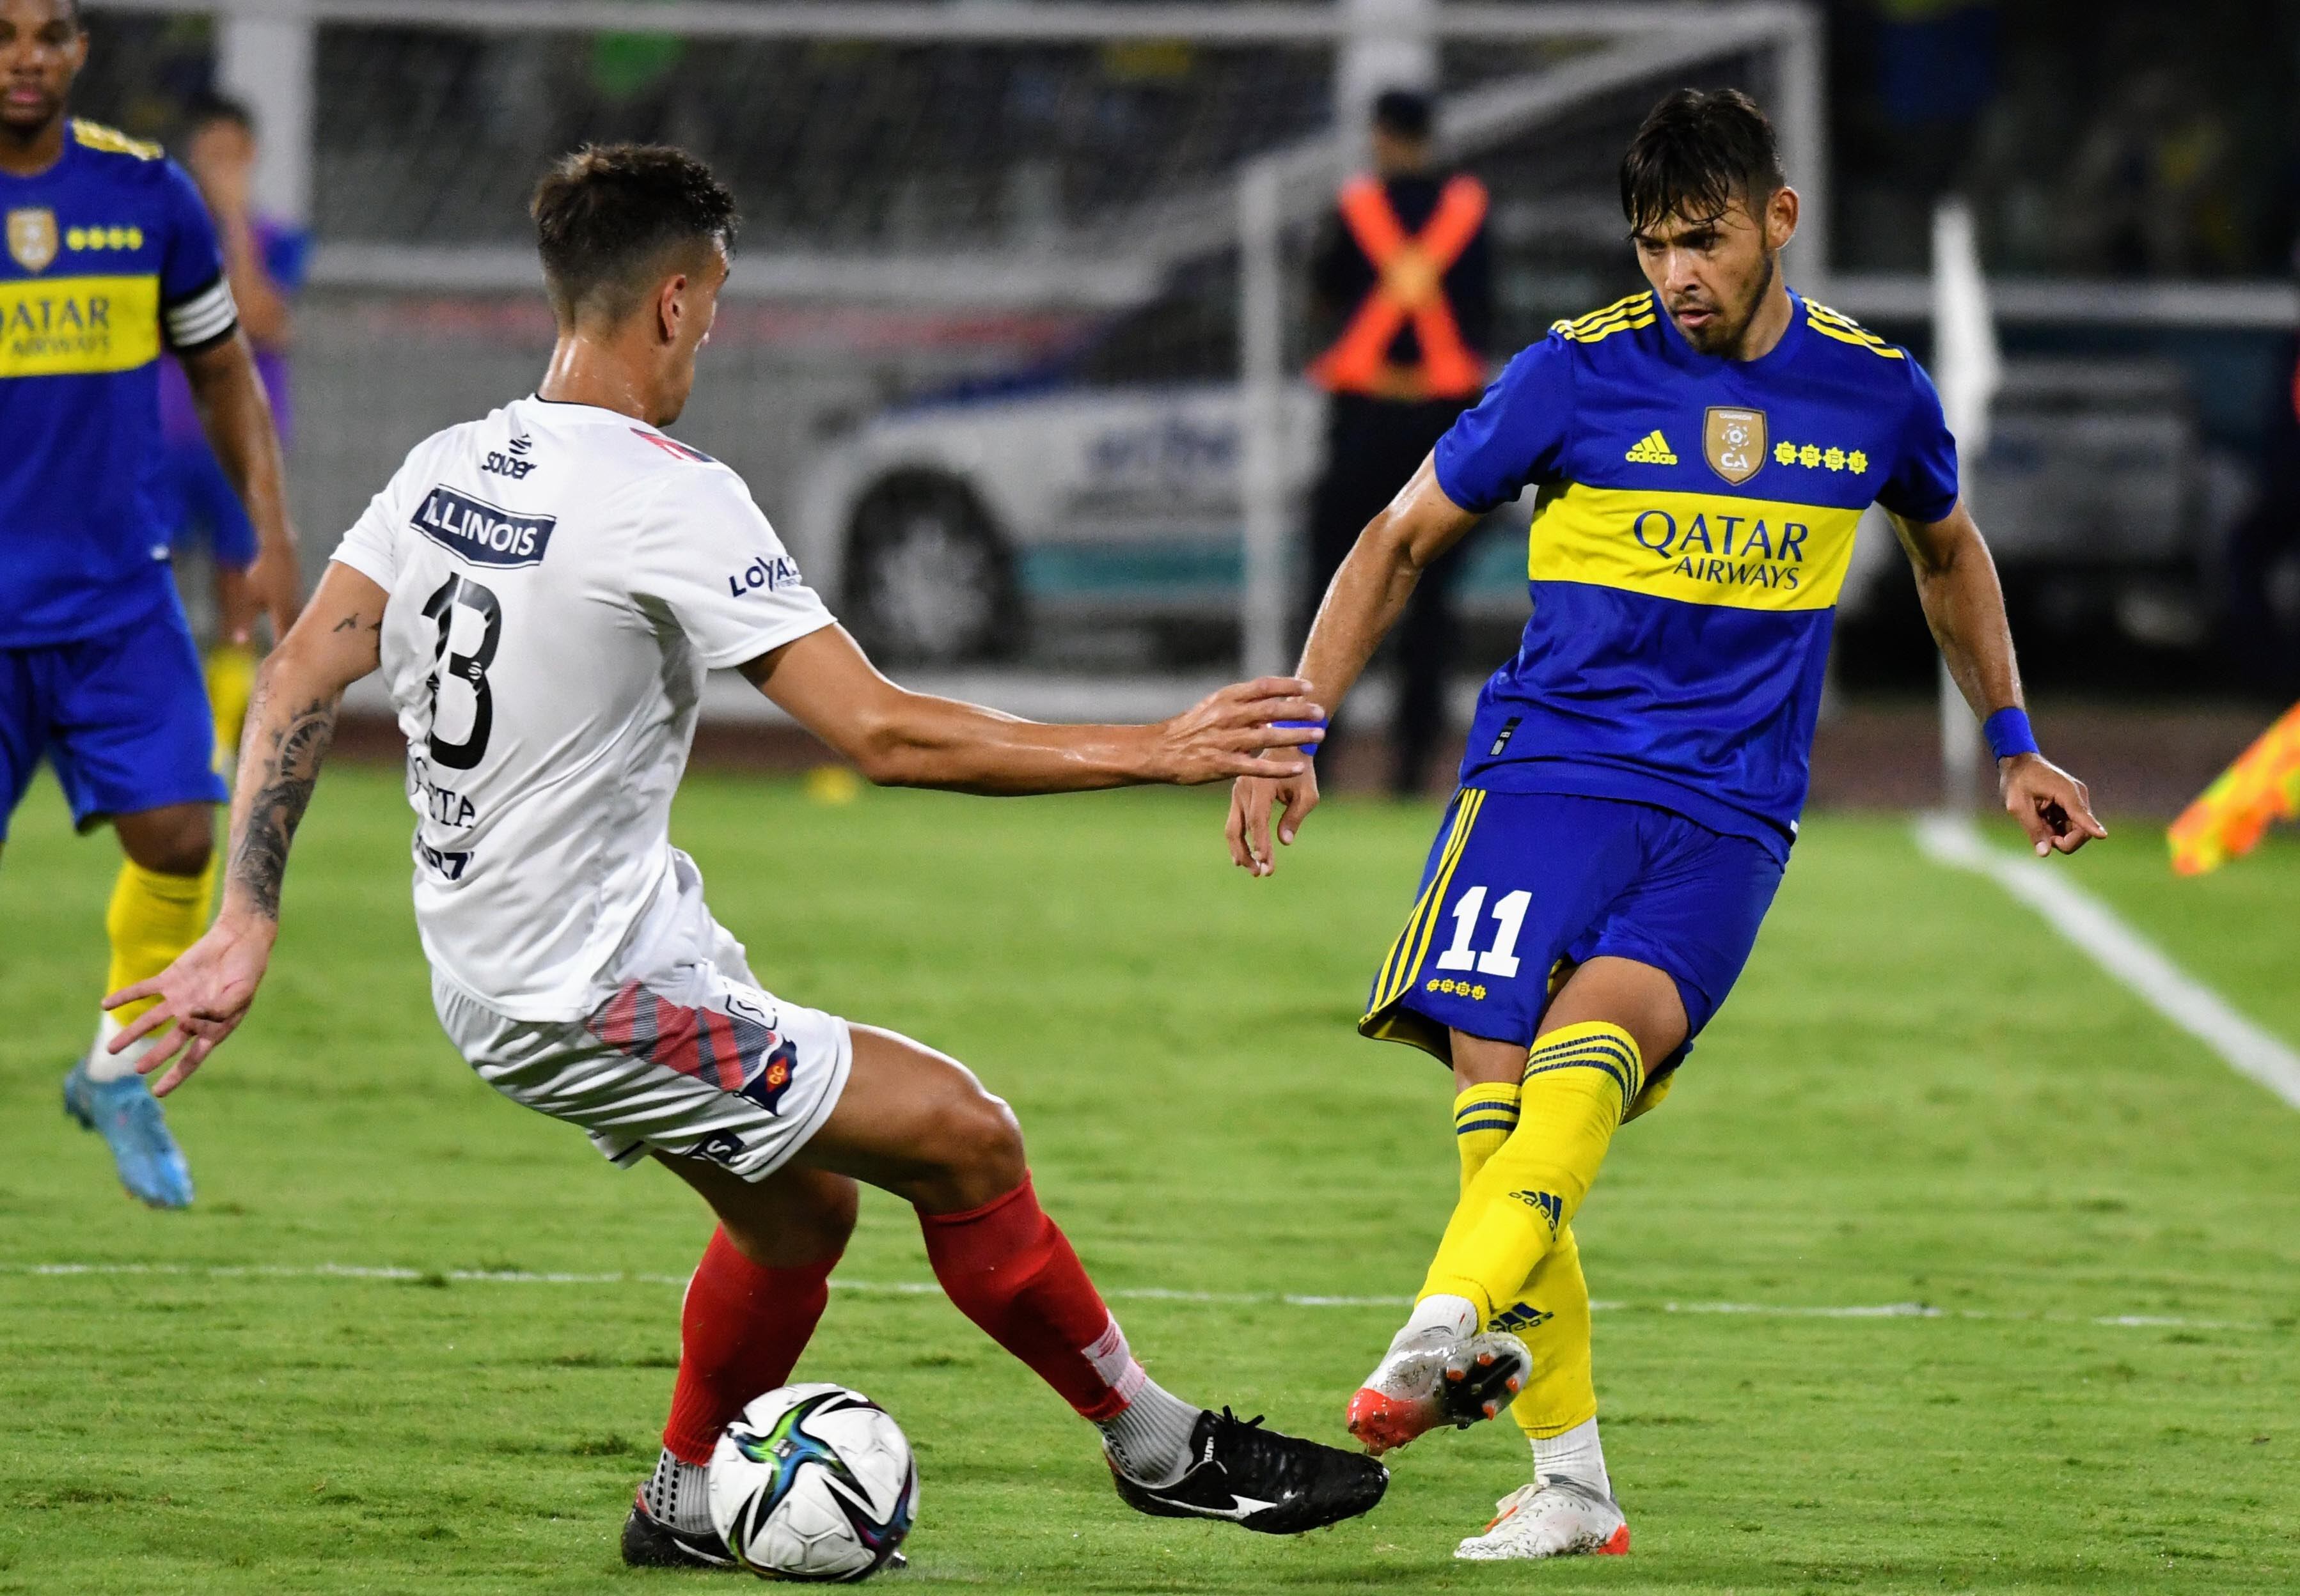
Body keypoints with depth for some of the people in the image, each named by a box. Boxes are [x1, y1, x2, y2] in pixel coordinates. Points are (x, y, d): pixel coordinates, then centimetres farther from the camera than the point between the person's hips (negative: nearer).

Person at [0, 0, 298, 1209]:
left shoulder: (146, 194, 3)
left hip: (120, 596, 2)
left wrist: (273, 533, 8)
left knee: (177, 836, -11)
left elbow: (223, 371, 15)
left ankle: (119, 1074, 12)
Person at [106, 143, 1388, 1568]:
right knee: (964, 1135, -5)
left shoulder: (448, 467, 4)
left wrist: (246, 927, 8)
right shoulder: (665, 501, -21)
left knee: (803, 1209, 22)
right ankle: (1162, 1451, 6)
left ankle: (687, 1507, 35)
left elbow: (298, 683, 5)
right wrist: (1153, 752, -20)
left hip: (490, 961, 9)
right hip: (601, 995, -9)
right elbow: (883, 733, -24)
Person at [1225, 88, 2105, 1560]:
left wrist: (2014, 746, 31)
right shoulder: (1578, 374, -2)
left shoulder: (1877, 393, 6)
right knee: (1494, 1090, -17)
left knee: (1593, 1040, -29)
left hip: (1729, 817, 0)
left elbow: (1947, 552, 29)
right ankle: (1572, 1483, -9)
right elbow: (1401, 542, 9)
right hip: (1551, 765, 0)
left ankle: (1450, 1330, -47)